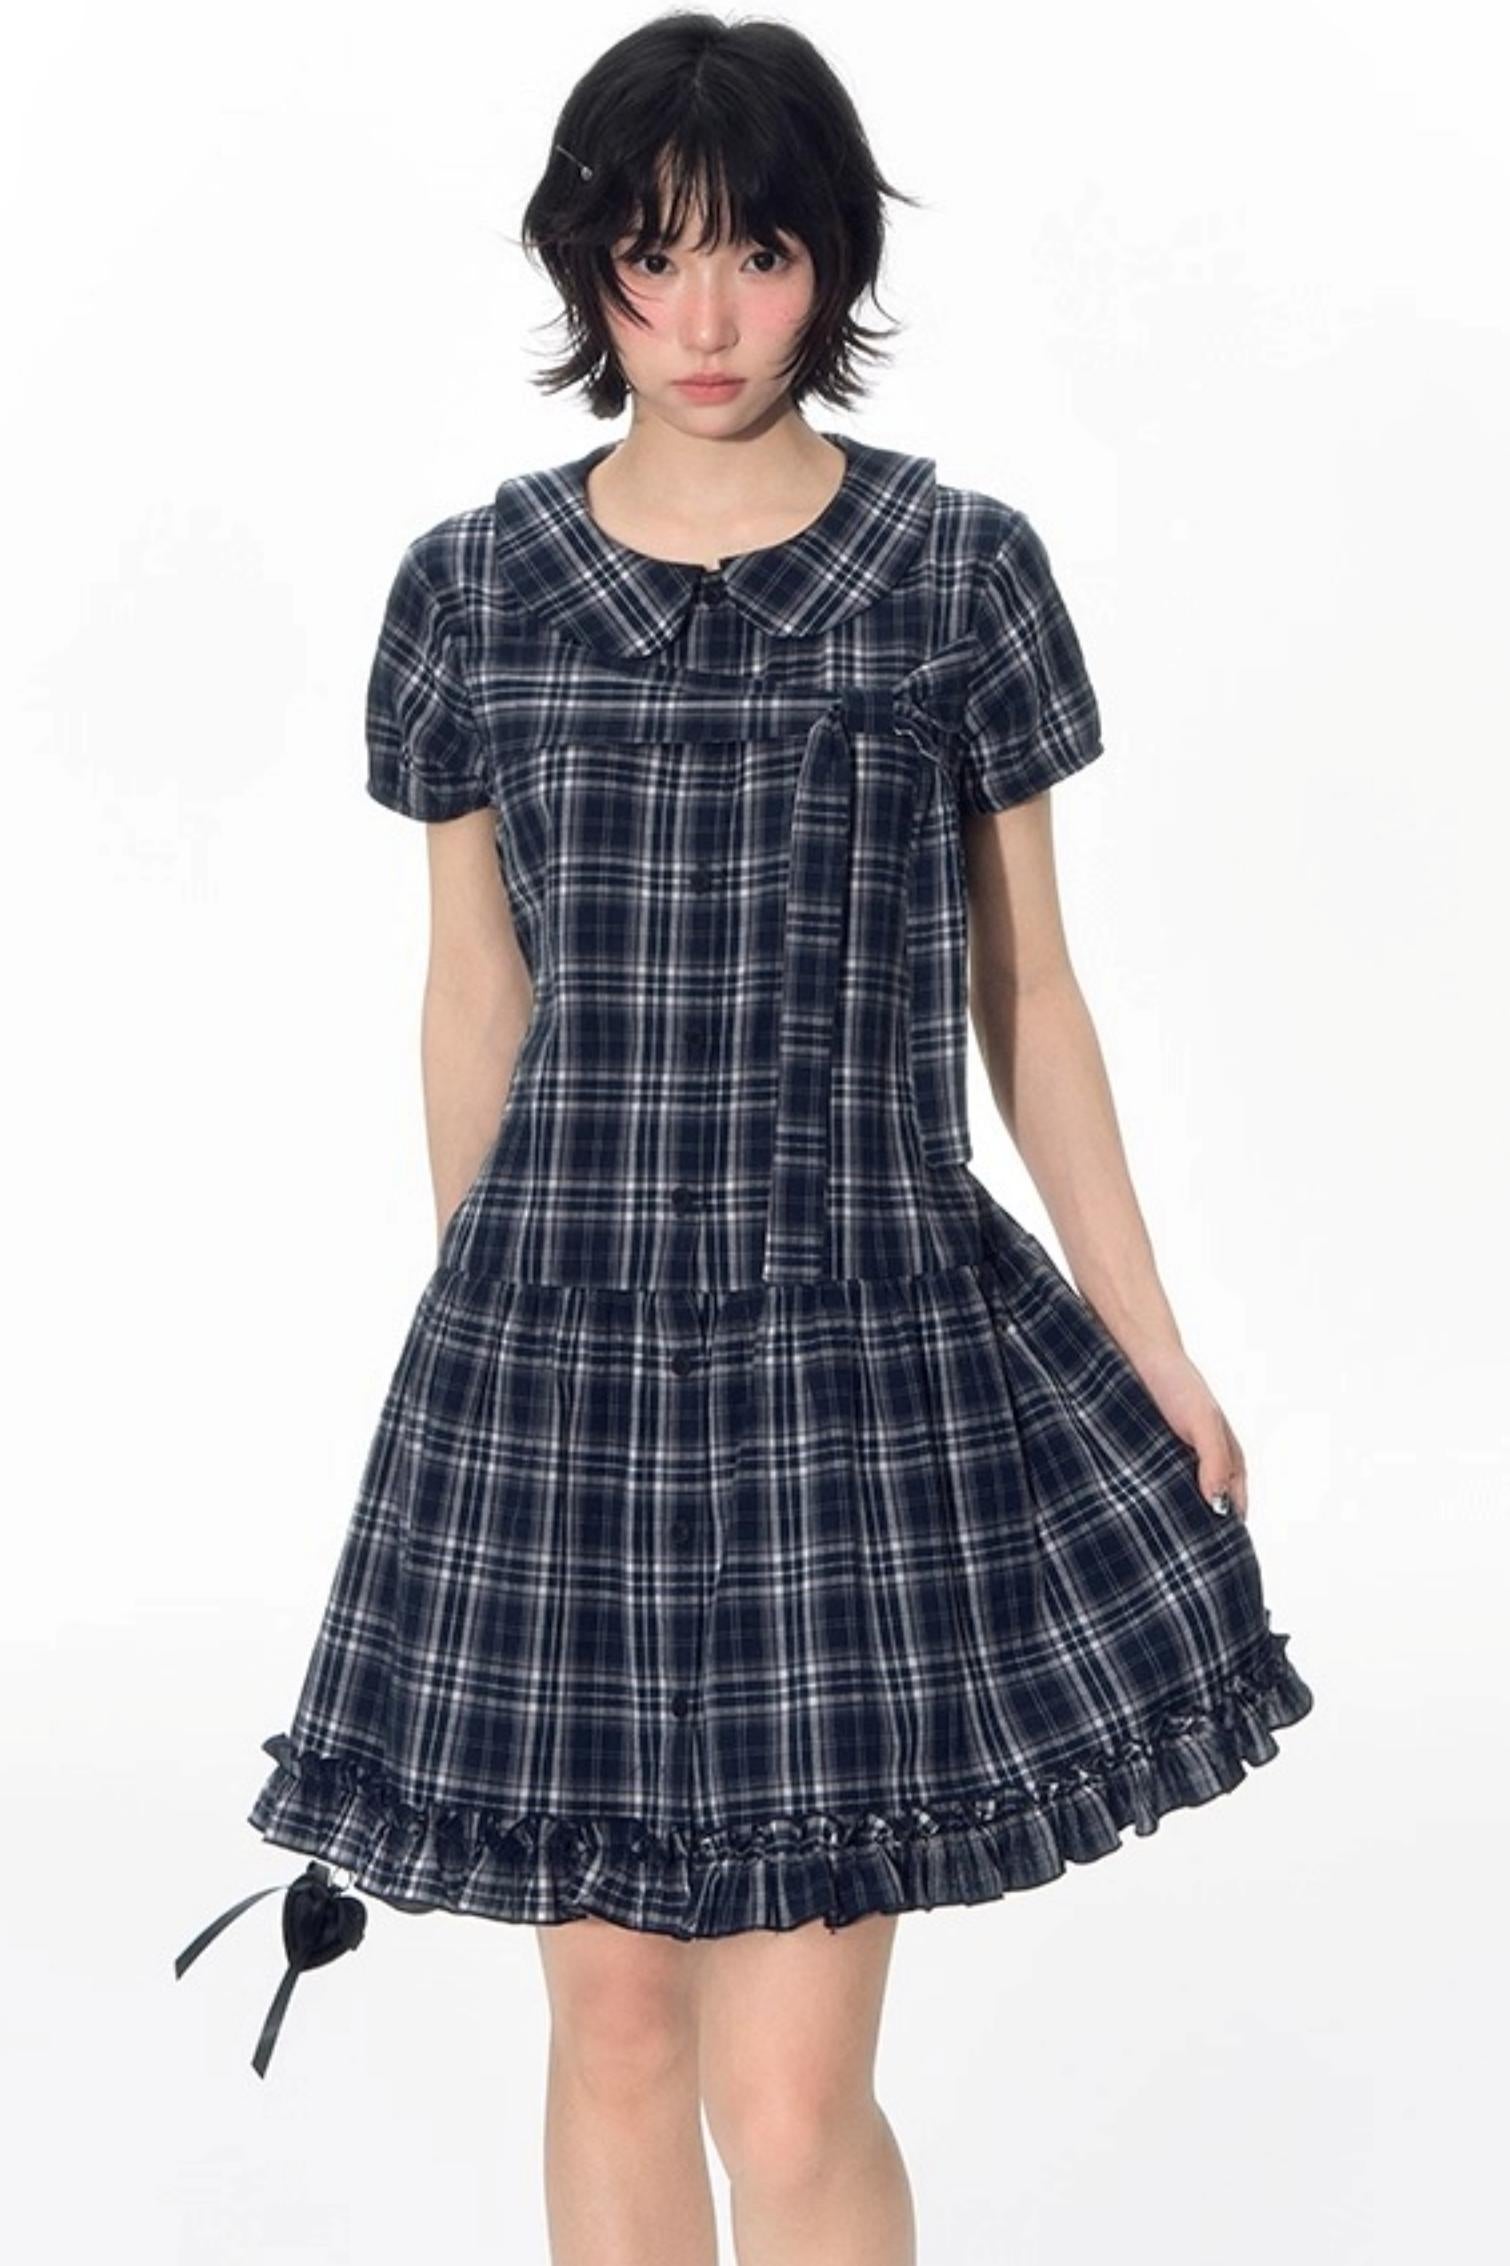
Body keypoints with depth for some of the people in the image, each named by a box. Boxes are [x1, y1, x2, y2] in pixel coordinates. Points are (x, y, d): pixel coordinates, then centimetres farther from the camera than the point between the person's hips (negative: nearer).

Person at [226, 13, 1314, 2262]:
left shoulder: (963, 569, 0)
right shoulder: (469, 589, 3)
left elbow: (1027, 992, 7)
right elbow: (474, 999, 11)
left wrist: (1150, 1339, 7)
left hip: (868, 1338, -2)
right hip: (555, 1345, 2)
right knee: (613, 2027, 11)